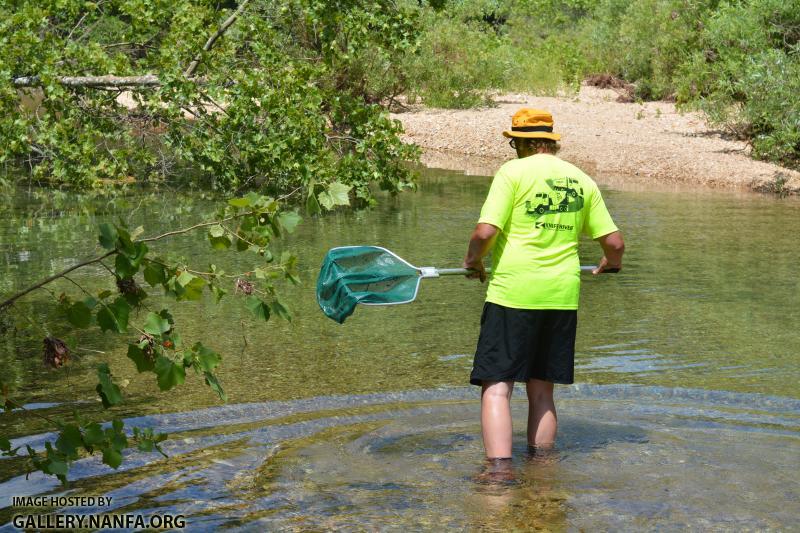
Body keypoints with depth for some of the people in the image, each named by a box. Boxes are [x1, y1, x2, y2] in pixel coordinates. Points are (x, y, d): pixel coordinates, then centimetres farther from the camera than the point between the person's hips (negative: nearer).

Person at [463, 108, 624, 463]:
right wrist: (610, 263, 34)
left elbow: (486, 232, -14)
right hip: (563, 297, 5)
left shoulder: (513, 171, -4)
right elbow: (614, 243, 12)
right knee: (541, 390, 14)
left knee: (496, 388, -3)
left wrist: (473, 261, 6)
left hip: (513, 292, -5)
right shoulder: (582, 181, 11)